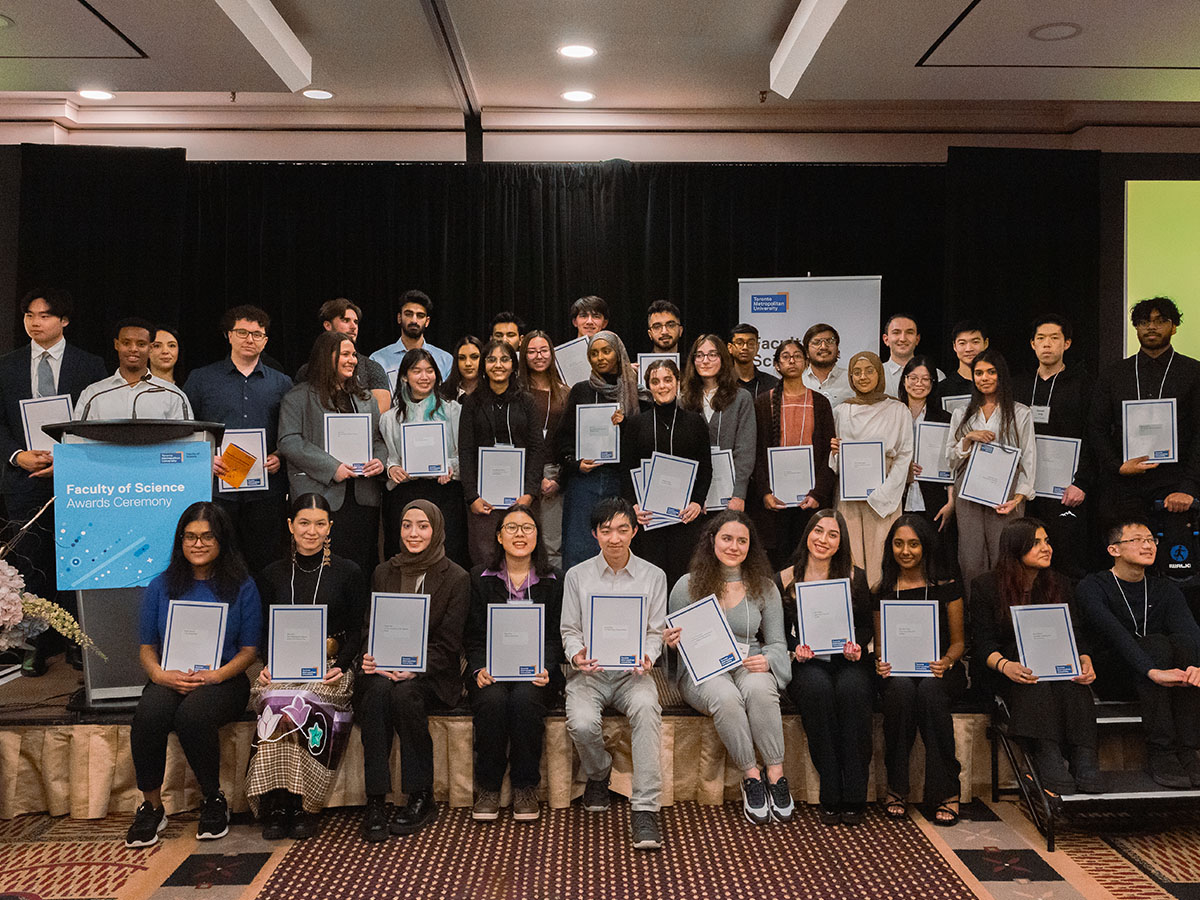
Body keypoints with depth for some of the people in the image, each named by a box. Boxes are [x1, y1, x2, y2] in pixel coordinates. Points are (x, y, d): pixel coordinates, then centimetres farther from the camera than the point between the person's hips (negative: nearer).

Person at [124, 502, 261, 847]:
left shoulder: (242, 587, 5)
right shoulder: (161, 586, 12)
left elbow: (249, 649, 3)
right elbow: (146, 647, 12)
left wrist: (217, 674, -15)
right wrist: (160, 674, -10)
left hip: (223, 680, -2)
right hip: (169, 679, 2)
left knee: (192, 714, -34)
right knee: (149, 714, -31)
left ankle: (214, 801, -11)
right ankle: (151, 806, -11)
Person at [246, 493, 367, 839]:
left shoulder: (348, 573, 7)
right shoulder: (273, 574, 14)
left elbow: (356, 632, 5)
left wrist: (340, 667, -12)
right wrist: (266, 665, -6)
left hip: (330, 668, -2)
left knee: (286, 706, -32)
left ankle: (302, 808, -22)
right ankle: (276, 808, -23)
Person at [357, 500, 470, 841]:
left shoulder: (456, 578, 1)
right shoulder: (383, 573, 13)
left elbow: (448, 642, -5)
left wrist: (414, 669, -21)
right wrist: (369, 657, -12)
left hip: (433, 674, -2)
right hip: (385, 667, 3)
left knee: (404, 692, -33)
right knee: (377, 689, -31)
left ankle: (421, 798, -20)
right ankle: (376, 801, -28)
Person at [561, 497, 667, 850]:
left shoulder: (653, 576, 7)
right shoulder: (577, 576, 6)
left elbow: (655, 632, 9)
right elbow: (569, 630, 9)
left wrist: (647, 656, -13)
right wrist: (576, 653, -13)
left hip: (632, 673, 0)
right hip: (589, 672, 0)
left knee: (646, 709, -35)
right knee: (582, 723, -30)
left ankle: (645, 809, -30)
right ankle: (598, 774, 7)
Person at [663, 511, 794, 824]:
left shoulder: (764, 587, 10)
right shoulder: (688, 585, 6)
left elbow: (777, 643, 11)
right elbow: (673, 639, 11)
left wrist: (766, 660, -12)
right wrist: (672, 641, -14)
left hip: (750, 666, 1)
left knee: (759, 688, -35)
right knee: (726, 697, -35)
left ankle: (776, 775, -23)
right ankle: (751, 776, -18)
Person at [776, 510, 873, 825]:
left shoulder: (855, 577, 9)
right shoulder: (785, 579, 6)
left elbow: (866, 625, 11)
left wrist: (856, 644, -10)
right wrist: (795, 648, -11)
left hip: (846, 661, 1)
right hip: (807, 664, 0)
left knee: (852, 687, -34)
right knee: (817, 687, -35)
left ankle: (853, 798, -26)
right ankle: (830, 798, -27)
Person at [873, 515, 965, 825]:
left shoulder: (947, 588, 7)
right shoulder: (882, 592, 10)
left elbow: (958, 641, 8)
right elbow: (880, 643, 11)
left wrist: (946, 661, -14)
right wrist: (880, 662, -12)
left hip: (940, 674, -1)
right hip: (897, 671, 1)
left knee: (929, 689, -36)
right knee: (901, 687, -35)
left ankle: (945, 791, -28)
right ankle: (896, 788, -26)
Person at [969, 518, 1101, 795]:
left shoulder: (1058, 584, 13)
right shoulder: (986, 586, 0)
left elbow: (1075, 635, 10)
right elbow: (982, 642, -6)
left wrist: (1085, 662, -13)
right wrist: (1005, 665, -28)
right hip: (1001, 671, -3)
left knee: (1073, 684, -31)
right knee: (1035, 684, -36)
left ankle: (1084, 760, -39)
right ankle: (1049, 759, -42)